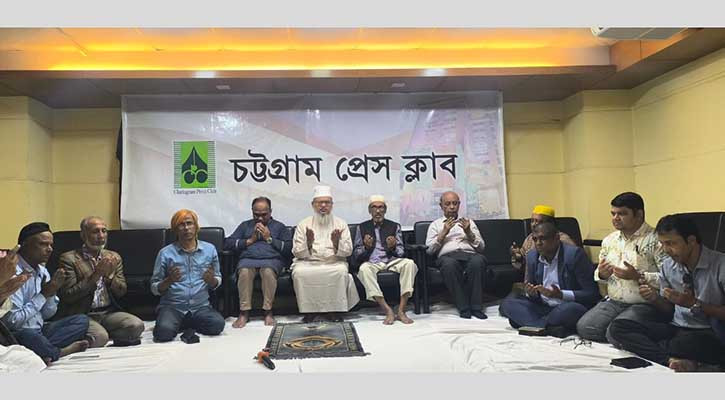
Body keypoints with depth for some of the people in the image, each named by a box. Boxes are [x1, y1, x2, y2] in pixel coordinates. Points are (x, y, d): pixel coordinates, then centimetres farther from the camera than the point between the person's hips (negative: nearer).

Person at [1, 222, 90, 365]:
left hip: (39, 330, 8)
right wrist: (43, 295, -16)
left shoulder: (42, 271, 8)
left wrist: (51, 292, -6)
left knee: (82, 320, -3)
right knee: (29, 336, -38)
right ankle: (59, 352, -9)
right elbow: (12, 321, -22)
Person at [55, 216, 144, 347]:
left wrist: (109, 275, -10)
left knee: (136, 325, -23)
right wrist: (95, 276, -18)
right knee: (99, 336, -31)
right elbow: (68, 296, -10)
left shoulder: (114, 257, 12)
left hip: (109, 313, 4)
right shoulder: (69, 258, -2)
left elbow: (121, 292, 9)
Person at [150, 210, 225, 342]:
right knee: (164, 332, -31)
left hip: (200, 307, 2)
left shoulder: (209, 249, 6)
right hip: (172, 306, -2)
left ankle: (185, 325, 4)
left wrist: (211, 280, -11)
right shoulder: (165, 253, 0)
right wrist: (169, 280, -17)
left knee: (218, 324, -27)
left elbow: (217, 282, 13)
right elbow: (155, 288, 3)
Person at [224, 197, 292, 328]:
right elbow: (228, 243, 13)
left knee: (268, 271, -37)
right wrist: (250, 240, 5)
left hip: (271, 259, -1)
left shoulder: (279, 227, 21)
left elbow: (289, 248, 5)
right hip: (248, 259, 1)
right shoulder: (245, 225, 26)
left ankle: (268, 312, -26)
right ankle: (244, 313, -27)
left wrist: (269, 239, 1)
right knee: (244, 271, -35)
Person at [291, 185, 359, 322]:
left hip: (334, 262, 0)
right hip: (308, 262, 0)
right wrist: (308, 243, -20)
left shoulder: (341, 224, 8)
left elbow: (348, 251, 2)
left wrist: (337, 243, -19)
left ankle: (335, 309, -16)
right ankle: (310, 310, -14)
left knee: (341, 271, -32)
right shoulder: (303, 224, 7)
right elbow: (297, 253, 0)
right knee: (299, 272, -30)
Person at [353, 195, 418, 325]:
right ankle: (388, 311, -38)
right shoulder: (362, 227, 16)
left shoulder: (394, 226, 18)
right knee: (364, 268, -36)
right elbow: (356, 254, 11)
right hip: (372, 263, -1)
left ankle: (401, 311, -32)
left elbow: (401, 253, 12)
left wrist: (393, 247, -11)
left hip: (391, 262, 1)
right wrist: (366, 247, -11)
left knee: (409, 263, -31)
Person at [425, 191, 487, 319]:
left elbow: (481, 247, 17)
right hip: (447, 256, -1)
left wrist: (468, 232, 2)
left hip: (470, 254, 2)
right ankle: (463, 308, -30)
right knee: (449, 263, -38)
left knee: (478, 260, -35)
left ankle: (476, 307, -29)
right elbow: (429, 249, 9)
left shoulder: (469, 222, 27)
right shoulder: (435, 224, 23)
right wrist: (444, 232, 0)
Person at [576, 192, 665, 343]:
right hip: (613, 302, 6)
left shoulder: (655, 239, -9)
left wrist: (638, 276, -23)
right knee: (583, 327, -13)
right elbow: (598, 274, 22)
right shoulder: (609, 240, 13)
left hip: (643, 304, -6)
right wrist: (601, 274, -1)